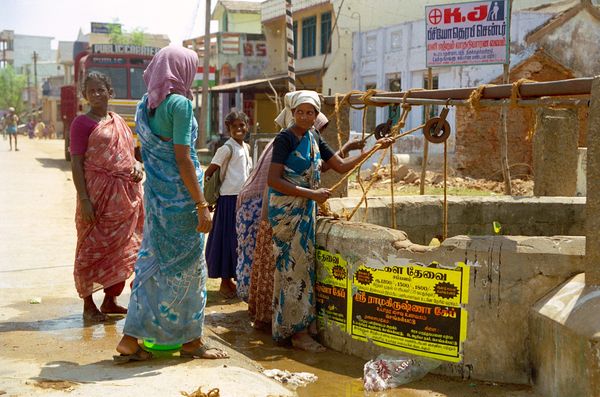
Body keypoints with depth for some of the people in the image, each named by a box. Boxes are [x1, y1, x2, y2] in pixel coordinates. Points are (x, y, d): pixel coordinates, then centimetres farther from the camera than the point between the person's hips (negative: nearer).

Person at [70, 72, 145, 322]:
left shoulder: (119, 122, 15)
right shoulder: (82, 123, -5)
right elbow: (76, 163, -10)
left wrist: (137, 166, -1)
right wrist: (84, 199, -18)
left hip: (125, 196, 7)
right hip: (98, 194, -6)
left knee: (121, 249, 11)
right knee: (93, 249, 2)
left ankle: (110, 301, 23)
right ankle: (88, 304, 13)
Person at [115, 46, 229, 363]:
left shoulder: (145, 105, 10)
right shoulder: (180, 104, -14)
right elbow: (183, 159, -18)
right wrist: (202, 204, -16)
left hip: (155, 193, 8)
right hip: (180, 195, -8)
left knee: (152, 262, 13)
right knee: (188, 266, 4)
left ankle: (130, 339, 15)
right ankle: (191, 340, 16)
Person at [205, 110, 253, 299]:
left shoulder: (246, 147, 11)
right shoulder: (227, 148, -12)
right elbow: (209, 172, -16)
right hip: (229, 199, -8)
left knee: (240, 239, 13)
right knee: (228, 239, -1)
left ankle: (230, 279, 24)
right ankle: (224, 282, 9)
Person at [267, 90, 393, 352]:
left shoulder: (314, 138, 11)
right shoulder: (285, 139, -12)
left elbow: (341, 166, 15)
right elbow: (273, 180, -19)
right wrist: (311, 193, -21)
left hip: (306, 209, 7)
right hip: (287, 210, -7)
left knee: (303, 265, 9)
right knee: (294, 266, -5)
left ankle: (300, 328, 18)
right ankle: (298, 332, 1)